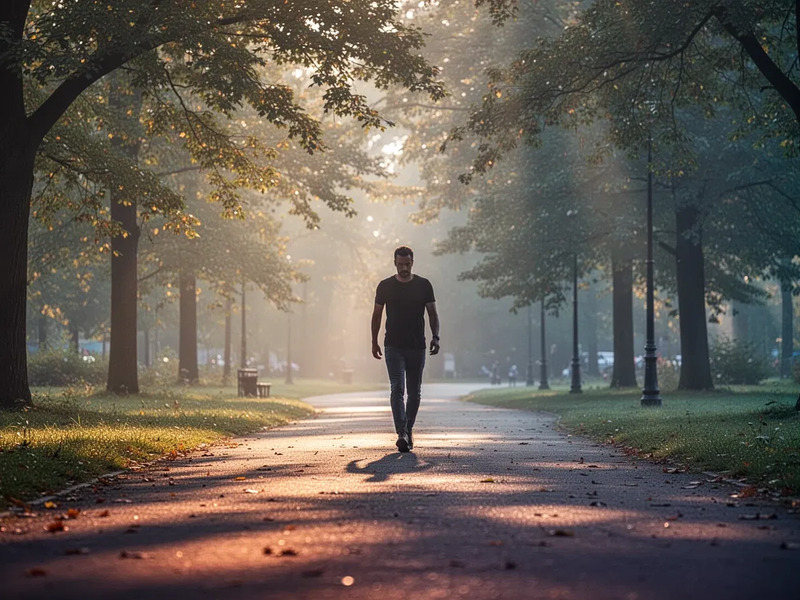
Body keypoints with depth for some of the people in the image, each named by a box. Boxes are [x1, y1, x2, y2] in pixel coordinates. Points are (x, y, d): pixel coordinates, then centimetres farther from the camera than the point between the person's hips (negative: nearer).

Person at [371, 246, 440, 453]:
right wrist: (374, 342, 8)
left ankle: (408, 430, 24)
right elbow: (377, 314, 10)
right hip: (393, 346, -1)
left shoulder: (424, 285, 4)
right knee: (397, 389, -14)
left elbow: (433, 313, 5)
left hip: (417, 347, 2)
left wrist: (435, 337, -9)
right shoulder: (385, 286, 3)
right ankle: (402, 434, -22)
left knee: (414, 392, 8)